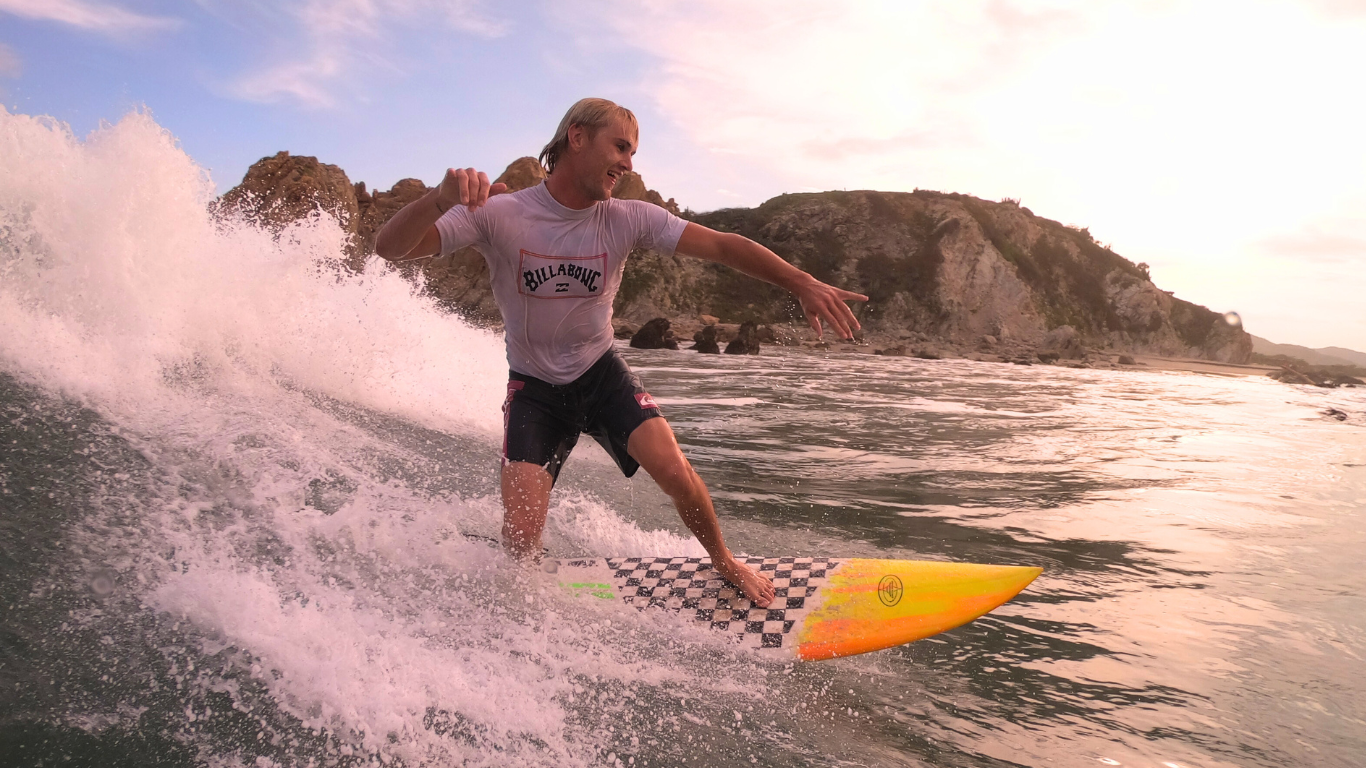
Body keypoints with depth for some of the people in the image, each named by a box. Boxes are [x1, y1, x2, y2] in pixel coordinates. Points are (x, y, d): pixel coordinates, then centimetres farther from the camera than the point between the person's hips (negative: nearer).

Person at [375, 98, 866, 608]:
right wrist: (440, 198, -50)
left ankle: (724, 563, 10)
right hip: (534, 388, -2)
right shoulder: (499, 214, -19)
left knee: (672, 469, -21)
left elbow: (723, 246, -13)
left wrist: (803, 284, -25)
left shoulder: (628, 219, -12)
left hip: (601, 373, 2)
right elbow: (390, 248, -28)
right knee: (521, 539, -14)